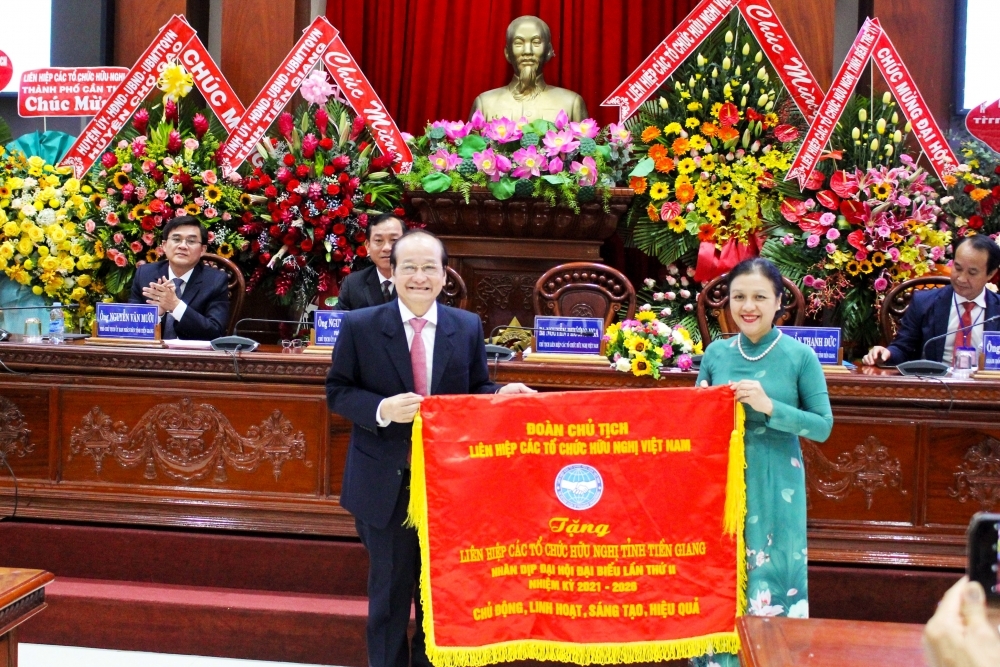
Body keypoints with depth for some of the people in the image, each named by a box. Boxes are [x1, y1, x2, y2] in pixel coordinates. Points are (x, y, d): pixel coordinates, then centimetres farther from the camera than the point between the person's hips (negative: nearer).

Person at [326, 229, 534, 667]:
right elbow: (338, 392, -3)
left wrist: (502, 395, -16)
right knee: (389, 589, 11)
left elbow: (476, 392, 6)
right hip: (385, 482, -2)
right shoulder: (359, 326, -5)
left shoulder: (468, 327, 1)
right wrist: (382, 410, -21)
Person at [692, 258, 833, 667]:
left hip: (775, 487, -3)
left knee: (770, 580, 3)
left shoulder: (800, 357, -6)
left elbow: (823, 427, -8)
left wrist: (770, 407, -19)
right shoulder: (716, 353, 4)